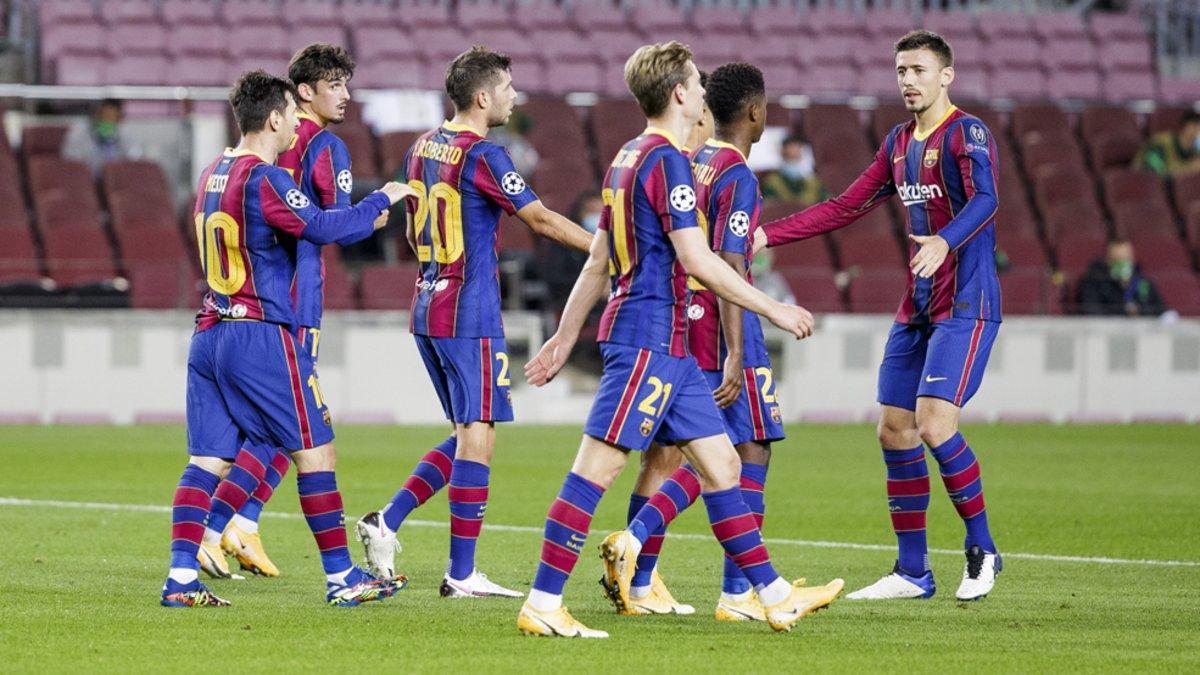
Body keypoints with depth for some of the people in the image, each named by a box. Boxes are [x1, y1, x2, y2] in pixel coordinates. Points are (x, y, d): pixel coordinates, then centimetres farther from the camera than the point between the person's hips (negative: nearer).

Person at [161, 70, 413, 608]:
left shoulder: (214, 175, 15)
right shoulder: (264, 179, -13)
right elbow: (323, 227, -19)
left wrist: (361, 220, 23)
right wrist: (381, 201, -4)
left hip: (210, 336, 8)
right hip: (262, 336, -8)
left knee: (208, 459, 5)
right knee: (315, 452, 1)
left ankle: (181, 578, -4)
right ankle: (341, 578, 5)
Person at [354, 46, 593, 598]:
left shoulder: (421, 149, 11)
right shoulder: (482, 156, -13)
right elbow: (542, 220, -13)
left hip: (427, 309, 9)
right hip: (470, 316, -8)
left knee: (468, 433, 16)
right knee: (477, 436, -4)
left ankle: (387, 521, 7)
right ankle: (461, 574, -4)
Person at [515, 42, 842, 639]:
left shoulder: (627, 159, 16)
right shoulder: (665, 160, -12)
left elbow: (597, 262, 21)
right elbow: (698, 261, -17)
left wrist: (566, 336, 25)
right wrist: (773, 310, -10)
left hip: (669, 346, 10)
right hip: (648, 338, -10)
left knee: (720, 463, 9)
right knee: (597, 467, -9)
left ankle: (775, 595, 11)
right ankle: (541, 606, -10)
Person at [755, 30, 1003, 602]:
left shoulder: (967, 135, -10)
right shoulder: (899, 143, 15)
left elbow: (984, 199, -28)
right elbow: (845, 208, 21)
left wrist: (945, 242, -47)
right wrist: (766, 235, 14)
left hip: (966, 305, -8)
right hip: (915, 311, 8)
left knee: (934, 424, -19)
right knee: (894, 430, 4)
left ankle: (982, 550, -2)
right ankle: (912, 572, 12)